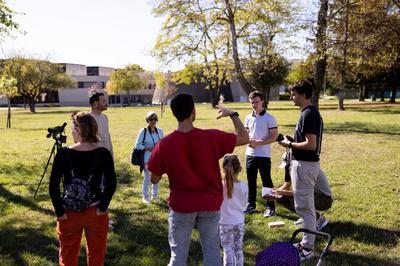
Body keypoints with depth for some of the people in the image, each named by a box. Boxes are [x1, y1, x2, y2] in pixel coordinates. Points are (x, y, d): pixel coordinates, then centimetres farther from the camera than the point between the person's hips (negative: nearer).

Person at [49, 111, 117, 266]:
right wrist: (103, 207, -7)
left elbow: (53, 186, -11)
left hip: (69, 213, 0)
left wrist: (60, 212, -6)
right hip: (96, 213, 1)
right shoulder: (103, 154, -7)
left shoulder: (63, 154, -9)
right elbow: (111, 183, -14)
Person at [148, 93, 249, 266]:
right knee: (212, 250, 16)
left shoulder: (164, 144, -13)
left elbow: (155, 179, -5)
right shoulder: (211, 137, -13)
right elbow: (244, 138, -1)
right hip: (210, 205, 1)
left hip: (181, 206, 0)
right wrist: (233, 114, 11)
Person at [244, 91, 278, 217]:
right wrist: (248, 140, -6)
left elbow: (274, 136, -10)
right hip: (250, 154, 5)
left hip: (264, 155, -5)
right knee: (251, 180, 12)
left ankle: (270, 207, 9)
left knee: (266, 181, 1)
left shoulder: (269, 118, -7)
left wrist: (258, 143, -18)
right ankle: (251, 204, 24)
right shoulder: (249, 117, 9)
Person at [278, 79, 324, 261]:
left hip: (305, 165, -11)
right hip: (307, 163, 11)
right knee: (308, 206, 17)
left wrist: (289, 144, -13)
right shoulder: (312, 113, 13)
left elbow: (311, 144, -25)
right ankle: (307, 242, 28)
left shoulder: (308, 115, -19)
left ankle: (307, 248, 7)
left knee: (304, 207, -3)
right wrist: (292, 142, 11)